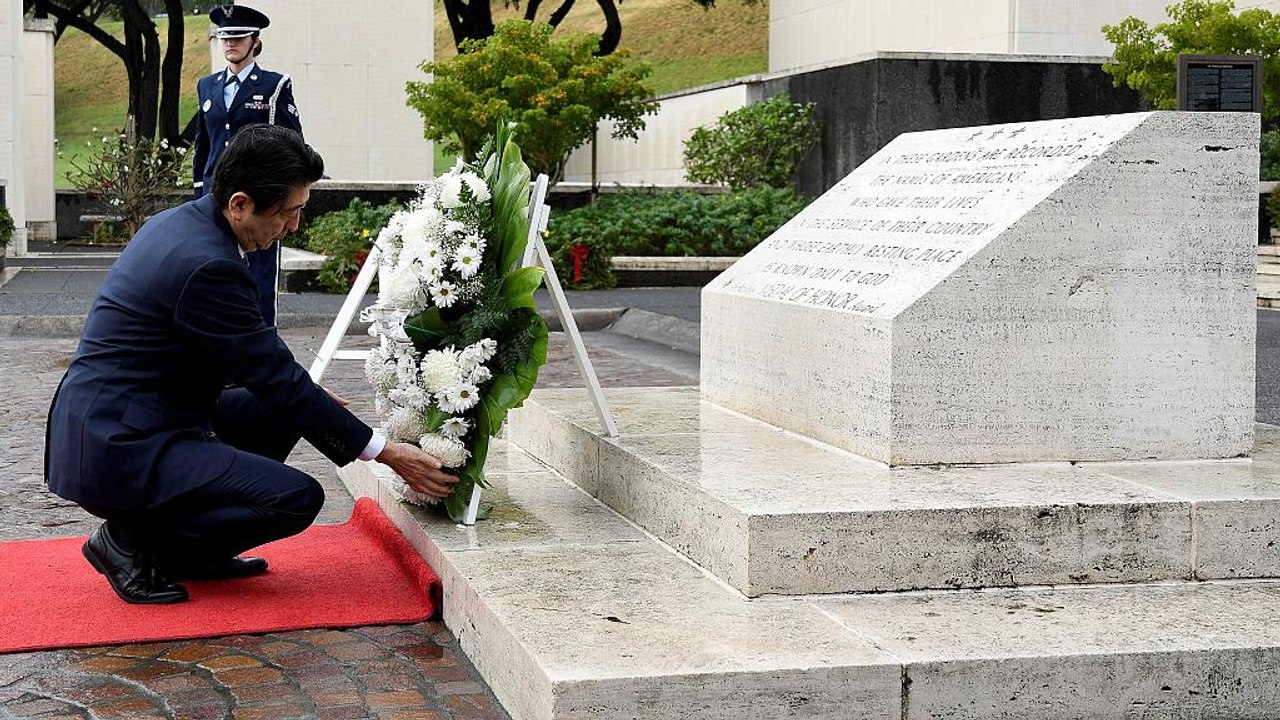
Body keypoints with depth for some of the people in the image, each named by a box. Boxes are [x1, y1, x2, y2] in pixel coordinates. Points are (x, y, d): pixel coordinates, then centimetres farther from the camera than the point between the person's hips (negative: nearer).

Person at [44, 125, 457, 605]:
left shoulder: (181, 222, 8)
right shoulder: (207, 265, -22)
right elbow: (277, 378, -17)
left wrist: (309, 398, 14)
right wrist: (386, 454, -12)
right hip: (117, 450, -10)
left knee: (276, 413, 19)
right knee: (299, 498, -17)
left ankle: (188, 550, 15)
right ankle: (133, 541, -3)